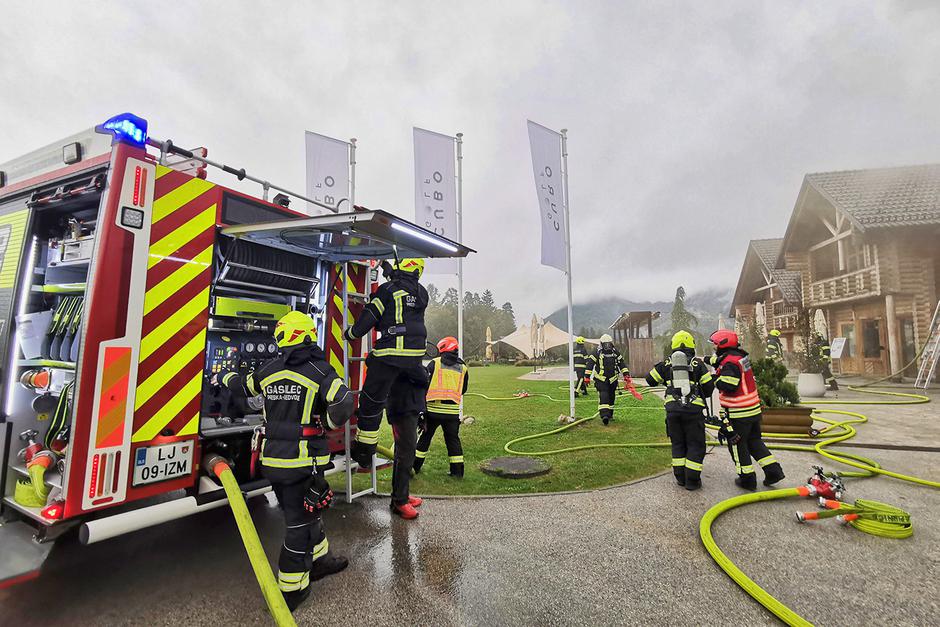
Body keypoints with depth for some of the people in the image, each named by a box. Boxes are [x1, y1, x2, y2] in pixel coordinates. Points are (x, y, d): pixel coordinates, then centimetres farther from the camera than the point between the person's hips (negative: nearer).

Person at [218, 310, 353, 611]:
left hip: (272, 459, 6)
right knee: (300, 521, 8)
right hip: (304, 460, -6)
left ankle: (319, 560, 40)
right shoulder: (319, 370, -14)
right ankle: (290, 589, 20)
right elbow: (343, 405, -27)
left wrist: (222, 377, 45)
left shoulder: (269, 370, 3)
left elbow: (242, 386, 23)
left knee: (303, 511, 22)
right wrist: (329, 423, -5)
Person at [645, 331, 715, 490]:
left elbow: (650, 380, 13)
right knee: (696, 445, 9)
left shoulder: (667, 363, 7)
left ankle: (680, 477, 20)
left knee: (678, 444, 16)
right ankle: (692, 480, 10)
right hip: (693, 409, -2)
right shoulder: (697, 363, 2)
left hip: (672, 409, 2)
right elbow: (708, 388, 3)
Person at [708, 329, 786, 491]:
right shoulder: (739, 356, 8)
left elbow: (728, 386, -26)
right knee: (754, 441, 21)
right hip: (753, 409, 9)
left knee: (737, 445, 5)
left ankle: (747, 479, 13)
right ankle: (773, 471, 19)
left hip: (738, 413, -9)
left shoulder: (730, 362, -22)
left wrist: (715, 378, -11)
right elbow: (719, 360, 24)